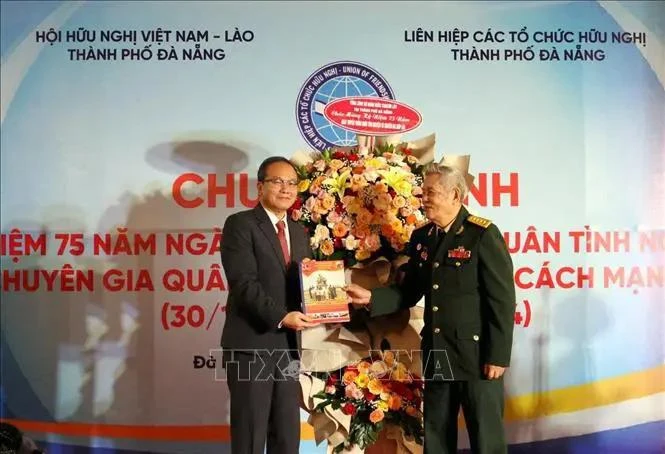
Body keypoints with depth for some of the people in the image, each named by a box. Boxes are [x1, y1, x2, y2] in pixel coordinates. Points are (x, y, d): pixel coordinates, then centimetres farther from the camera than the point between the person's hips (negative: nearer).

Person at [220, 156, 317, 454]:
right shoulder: (240, 224, -6)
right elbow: (243, 283, -16)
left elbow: (302, 281, 15)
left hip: (288, 346, 6)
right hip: (251, 345, -6)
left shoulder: (299, 232, 15)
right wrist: (281, 317, -25)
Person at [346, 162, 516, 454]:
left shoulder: (483, 234, -11)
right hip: (436, 355, 6)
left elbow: (502, 299, -13)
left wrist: (498, 355, -15)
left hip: (477, 355, -6)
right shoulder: (421, 238, 8)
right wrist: (371, 297, -7)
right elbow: (409, 292, 9)